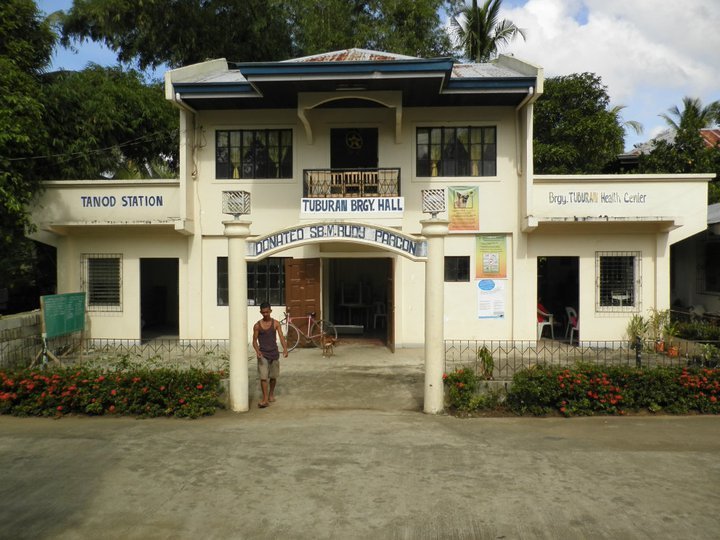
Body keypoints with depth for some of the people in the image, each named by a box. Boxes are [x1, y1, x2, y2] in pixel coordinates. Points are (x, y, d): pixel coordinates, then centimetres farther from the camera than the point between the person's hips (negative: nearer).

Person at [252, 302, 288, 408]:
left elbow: (281, 337, -10)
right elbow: (254, 341, 0)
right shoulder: (257, 325, -2)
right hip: (263, 354, -1)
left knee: (273, 376, 12)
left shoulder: (276, 323, -2)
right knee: (263, 377, -9)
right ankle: (265, 399, -5)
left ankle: (271, 394, 34)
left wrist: (285, 349, -26)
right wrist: (257, 351, -20)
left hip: (274, 353, 1)